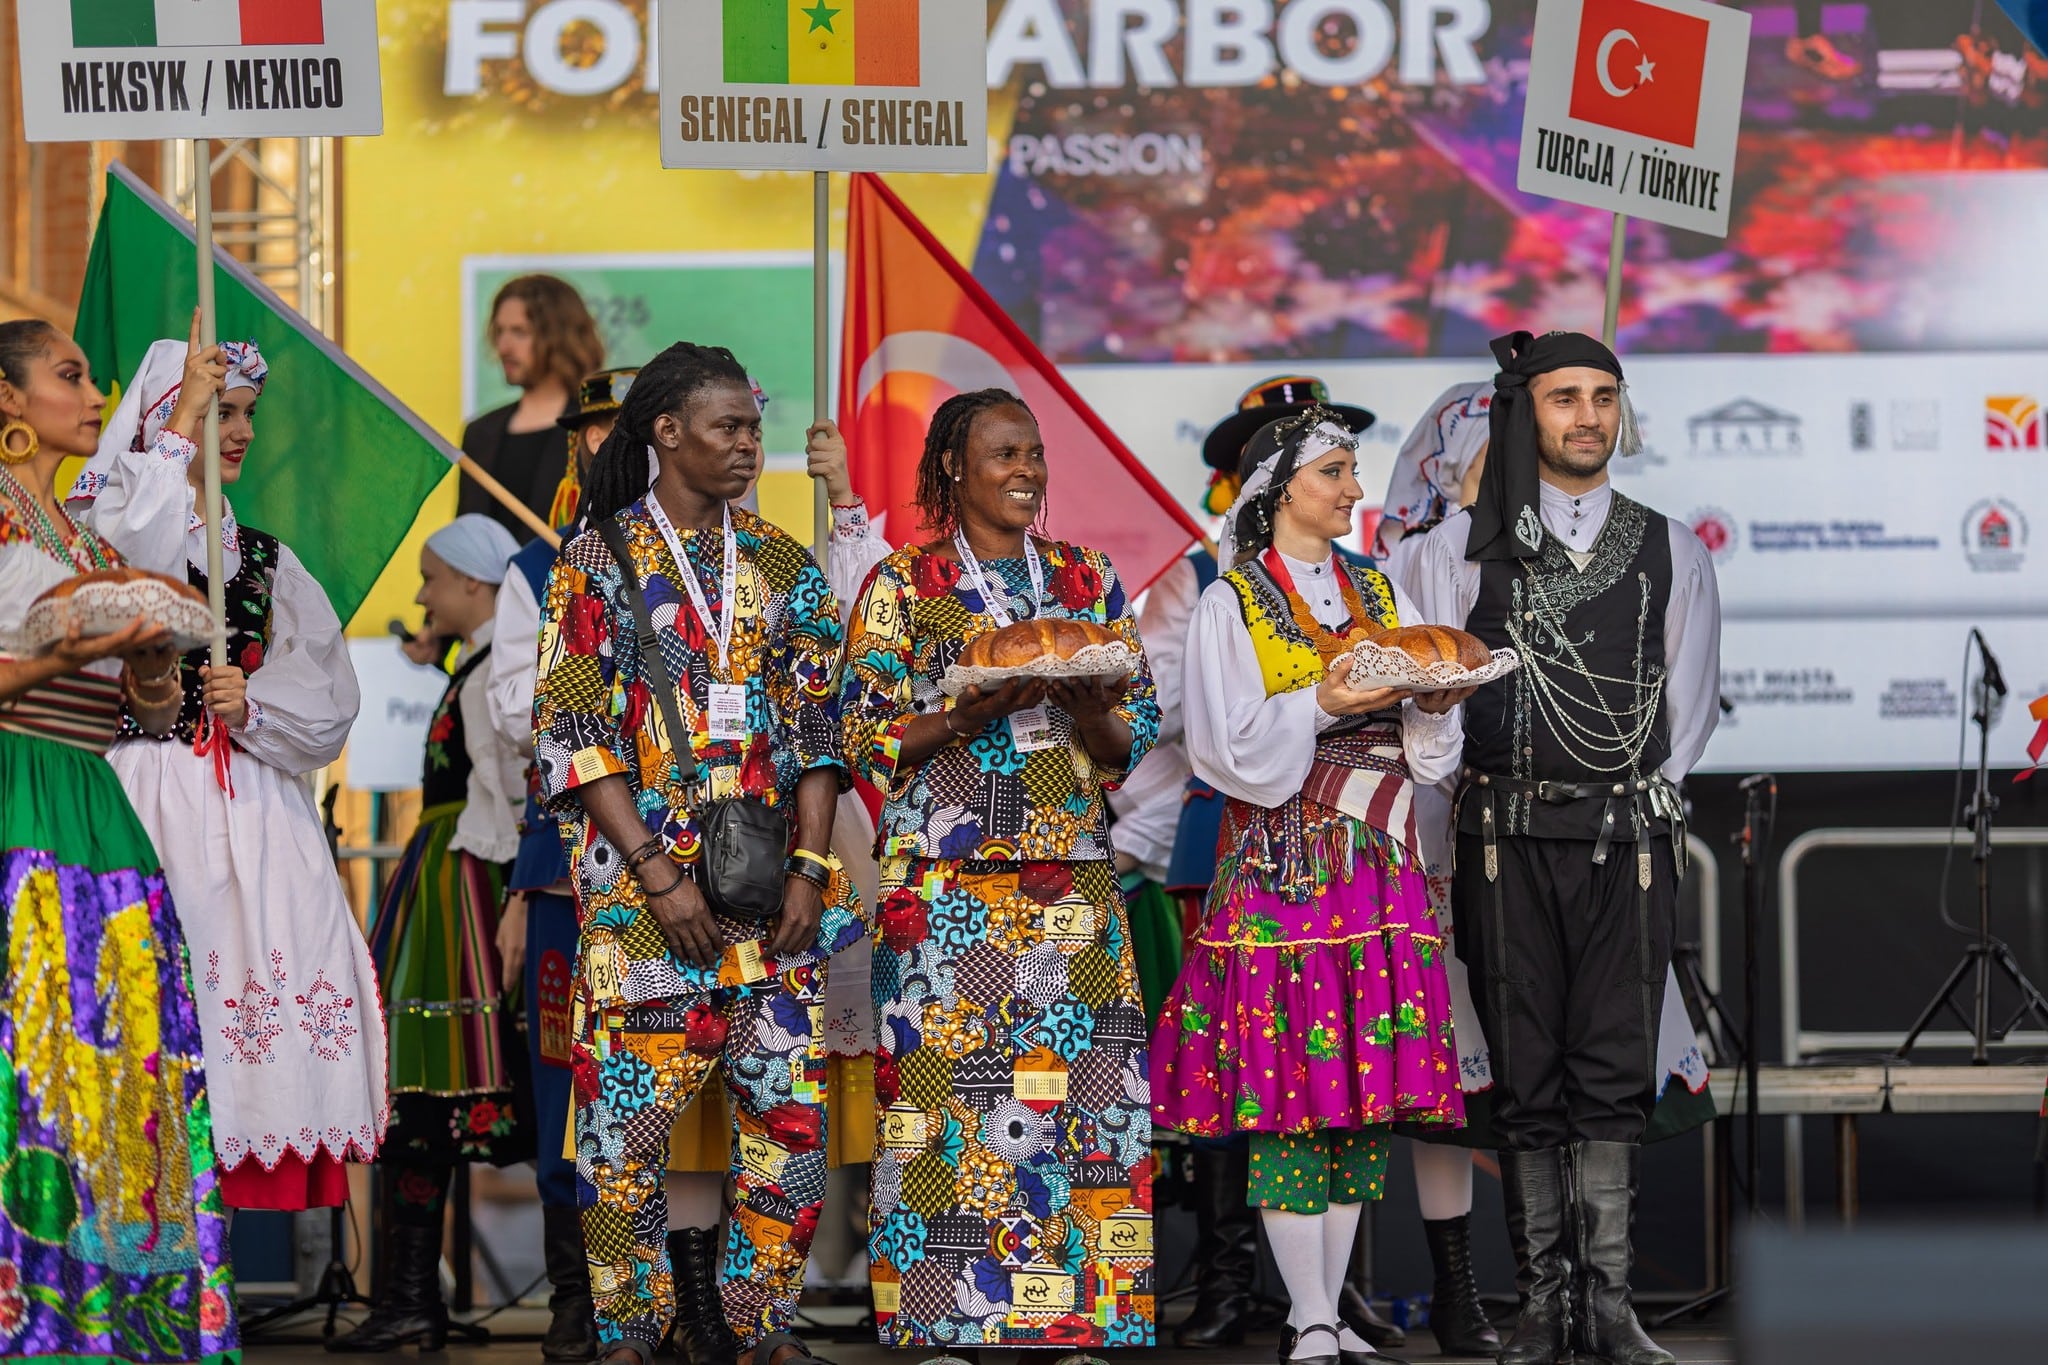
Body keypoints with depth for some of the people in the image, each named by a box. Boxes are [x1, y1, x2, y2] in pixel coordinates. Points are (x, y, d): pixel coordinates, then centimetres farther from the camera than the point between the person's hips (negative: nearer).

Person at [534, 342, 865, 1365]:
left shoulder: (782, 568, 12)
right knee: (627, 1116, -4)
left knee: (789, 1114, 1)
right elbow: (570, 735, -6)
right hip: (642, 884, -4)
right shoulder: (598, 562, 0)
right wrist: (658, 872, -14)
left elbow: (818, 727, 10)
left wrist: (810, 869, -3)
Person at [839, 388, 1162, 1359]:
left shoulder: (1091, 582, 13)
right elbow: (864, 738, -2)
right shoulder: (903, 585, 3)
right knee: (950, 1089, -8)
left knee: (1085, 1090, -2)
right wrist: (980, 707, -15)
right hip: (947, 880, -3)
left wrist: (1087, 705, -9)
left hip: (1074, 882, 3)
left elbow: (1137, 739, 12)